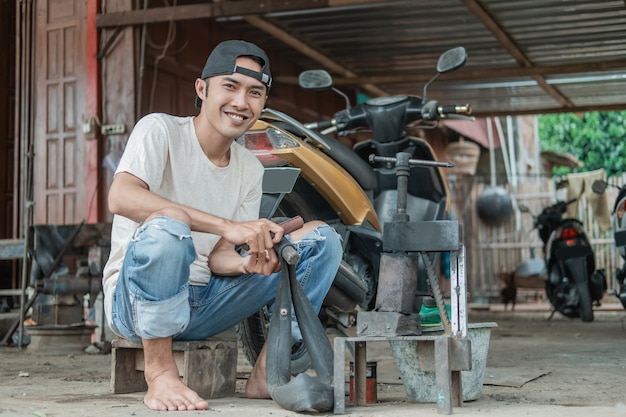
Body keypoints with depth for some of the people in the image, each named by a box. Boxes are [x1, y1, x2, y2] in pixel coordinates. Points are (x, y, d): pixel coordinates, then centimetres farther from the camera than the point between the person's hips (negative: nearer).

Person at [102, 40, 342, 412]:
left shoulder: (251, 169, 8)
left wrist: (250, 264, -22)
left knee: (321, 236, -2)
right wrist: (228, 226, -35)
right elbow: (121, 197, -30)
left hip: (203, 306, 6)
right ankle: (160, 375, -21)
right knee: (166, 227, -39)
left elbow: (219, 257, 4)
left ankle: (266, 373, -7)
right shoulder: (160, 130, -10)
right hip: (134, 297, -6)